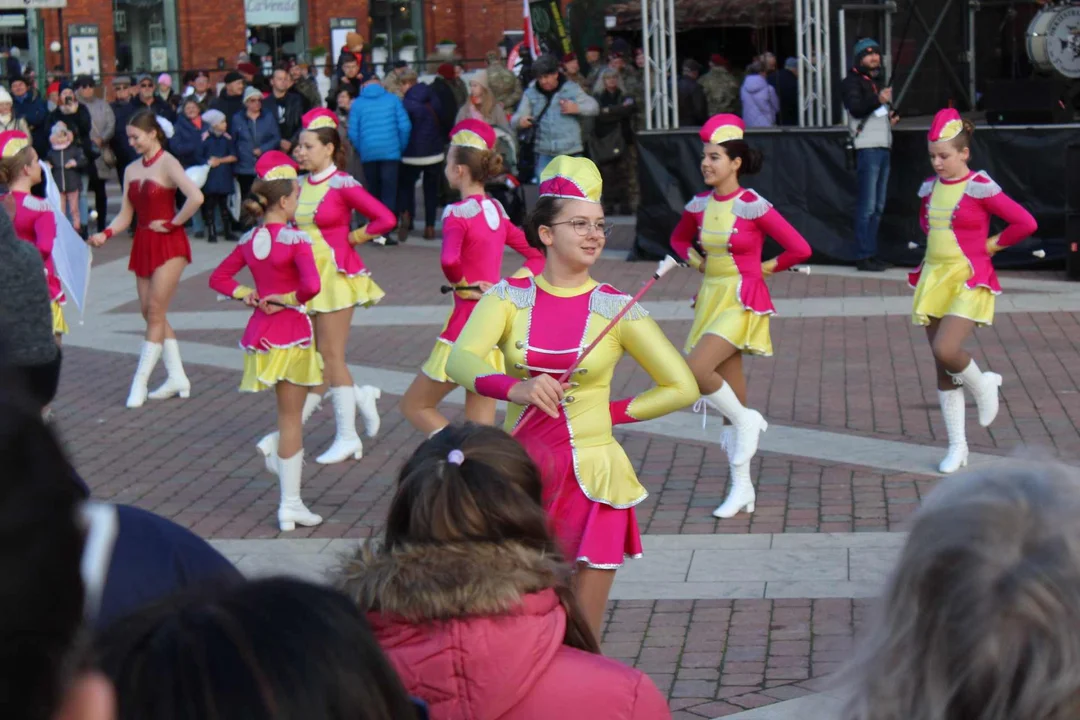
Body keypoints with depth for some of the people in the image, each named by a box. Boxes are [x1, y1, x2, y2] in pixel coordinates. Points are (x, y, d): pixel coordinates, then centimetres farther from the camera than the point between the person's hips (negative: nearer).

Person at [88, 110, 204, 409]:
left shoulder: (167, 164, -11)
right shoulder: (131, 170, 10)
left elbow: (195, 197, -27)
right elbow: (125, 216, 11)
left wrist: (172, 224, -17)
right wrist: (105, 234, -6)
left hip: (168, 244, -8)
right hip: (143, 245, 8)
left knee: (155, 312, -6)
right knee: (150, 313, 8)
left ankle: (140, 382, -2)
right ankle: (177, 377, 17)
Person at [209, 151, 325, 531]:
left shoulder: (249, 240, 3)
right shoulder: (294, 240, -17)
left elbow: (219, 278, 12)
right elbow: (311, 285, -30)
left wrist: (245, 295, 2)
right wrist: (289, 300, -12)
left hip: (260, 333, 6)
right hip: (291, 333, -6)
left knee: (289, 414, 20)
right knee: (290, 418, 3)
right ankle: (290, 505, 10)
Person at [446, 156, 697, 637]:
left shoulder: (616, 309, 0)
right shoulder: (510, 298, 1)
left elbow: (682, 389, 4)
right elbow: (460, 360, -17)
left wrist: (607, 413, 1)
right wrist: (517, 389, -35)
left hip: (592, 481, -1)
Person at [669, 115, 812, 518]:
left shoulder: (753, 207, -13)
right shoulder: (699, 205, 4)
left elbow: (799, 249, -13)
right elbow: (679, 239, 23)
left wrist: (765, 268, -2)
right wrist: (697, 261, 6)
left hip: (743, 301, -6)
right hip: (712, 299, 6)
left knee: (696, 370, -25)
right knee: (729, 390, 9)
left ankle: (745, 421, 3)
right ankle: (741, 489, 16)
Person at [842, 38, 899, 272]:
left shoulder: (879, 82, 24)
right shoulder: (852, 81, -3)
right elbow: (856, 108, -20)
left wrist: (892, 118, 15)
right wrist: (878, 100, -35)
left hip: (883, 147, 9)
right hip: (867, 148, -9)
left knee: (878, 206, 11)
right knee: (867, 206, -10)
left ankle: (871, 253, 16)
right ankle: (863, 256, -9)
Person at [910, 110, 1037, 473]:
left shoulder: (980, 187, -12)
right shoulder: (930, 187, 7)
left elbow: (1025, 223, -15)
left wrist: (993, 245, -6)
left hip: (969, 281, -6)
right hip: (934, 277, 6)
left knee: (946, 351, -24)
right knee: (943, 371, 7)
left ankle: (982, 385, 9)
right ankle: (957, 446, 16)